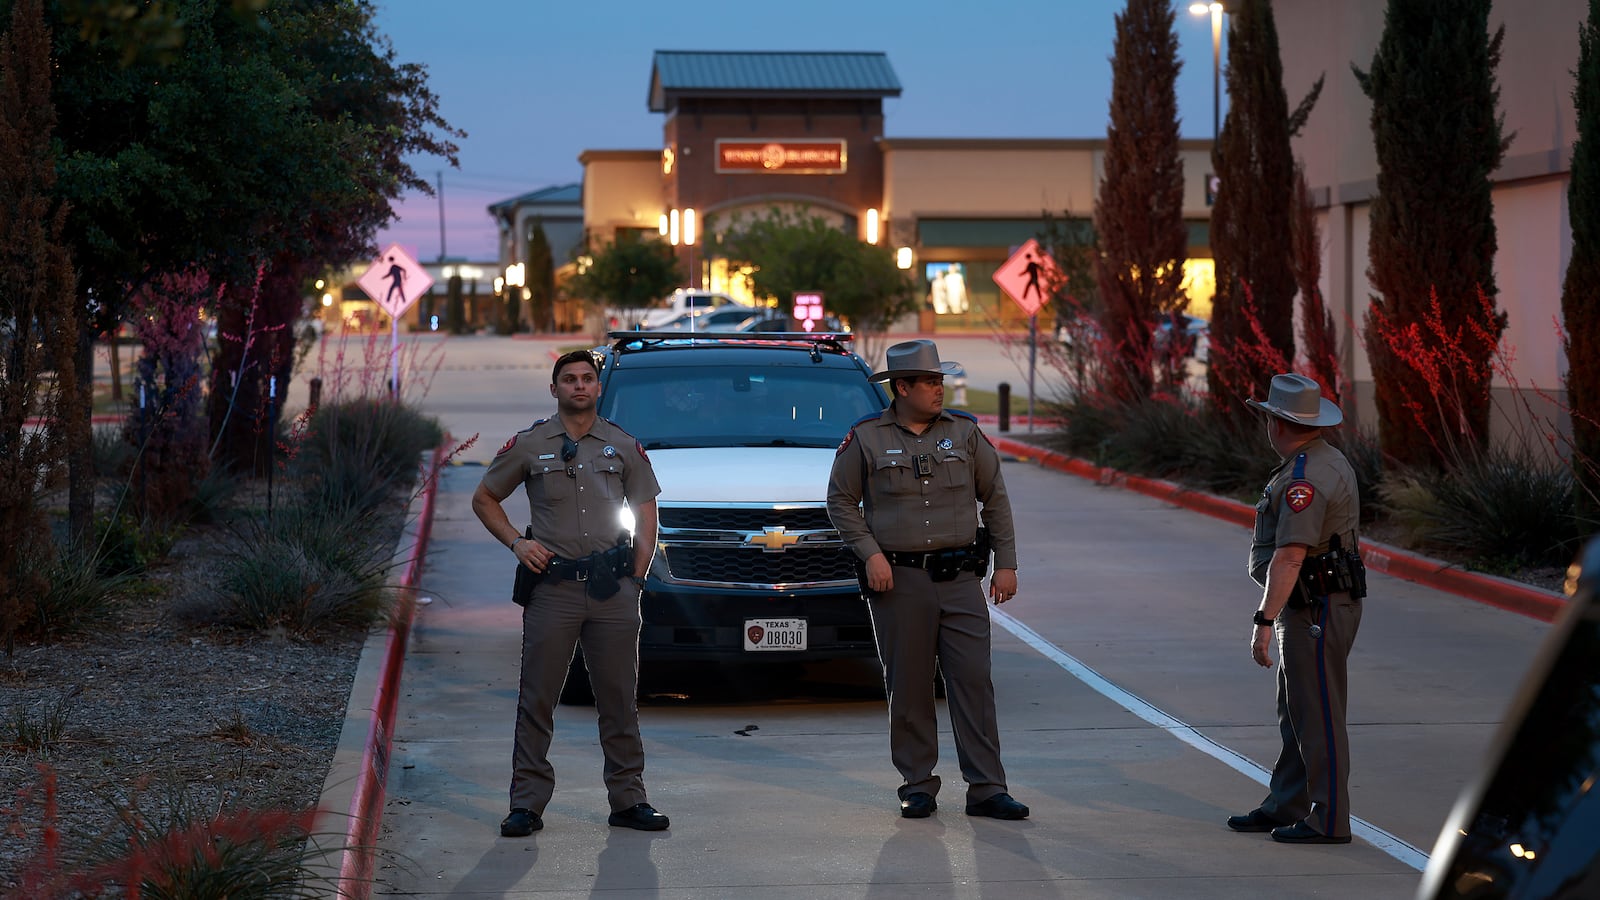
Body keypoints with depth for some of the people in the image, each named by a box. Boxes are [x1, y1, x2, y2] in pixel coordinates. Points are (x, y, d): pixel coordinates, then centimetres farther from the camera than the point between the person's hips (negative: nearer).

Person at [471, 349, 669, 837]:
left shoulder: (624, 446, 9)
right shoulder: (528, 445, 5)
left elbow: (646, 513, 13)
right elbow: (484, 498, 13)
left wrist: (635, 578, 4)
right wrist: (516, 542, -2)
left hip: (611, 591, 1)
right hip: (553, 587, -1)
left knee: (619, 699, 5)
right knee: (537, 699, -1)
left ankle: (628, 799, 13)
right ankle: (527, 804, 5)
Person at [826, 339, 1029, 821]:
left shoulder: (965, 433, 7)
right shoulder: (866, 438, 1)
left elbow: (996, 499, 11)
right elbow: (840, 501, 5)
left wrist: (1006, 563, 6)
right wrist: (870, 553, -7)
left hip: (960, 578, 2)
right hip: (898, 580, -1)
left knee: (973, 681, -4)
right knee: (909, 689, 3)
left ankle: (986, 789, -1)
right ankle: (917, 786, 14)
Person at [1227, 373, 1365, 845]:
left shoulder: (1306, 478, -22)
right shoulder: (1329, 460, 13)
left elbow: (1290, 556, -28)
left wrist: (1264, 619, -29)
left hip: (1316, 610, -11)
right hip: (1311, 608, 11)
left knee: (1317, 716, -5)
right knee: (1295, 713, 16)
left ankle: (1329, 819, -1)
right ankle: (1285, 806, 23)